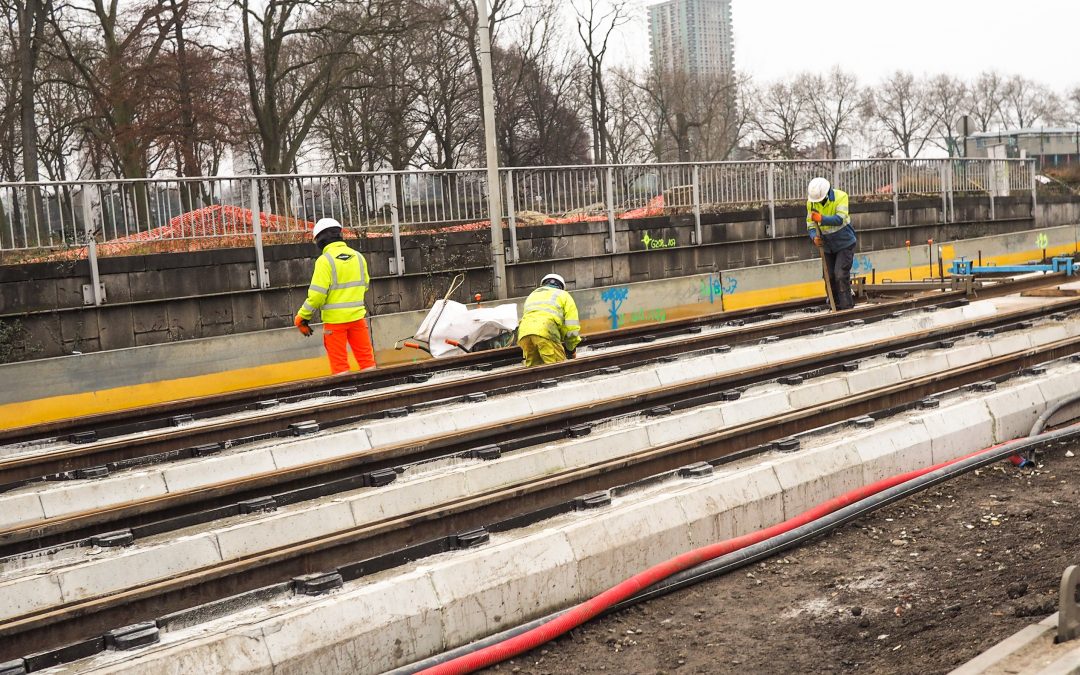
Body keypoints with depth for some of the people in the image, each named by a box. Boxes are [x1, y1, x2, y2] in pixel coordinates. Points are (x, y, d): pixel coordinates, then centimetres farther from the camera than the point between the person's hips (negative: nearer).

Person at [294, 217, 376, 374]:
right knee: (366, 357, 11)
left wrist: (303, 317, -5)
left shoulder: (325, 260, -12)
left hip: (335, 319, -4)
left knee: (339, 362, 3)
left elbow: (317, 294, -16)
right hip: (357, 315, 5)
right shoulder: (358, 257, 4)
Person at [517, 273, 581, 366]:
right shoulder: (563, 295, 26)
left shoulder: (532, 295, 40)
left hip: (524, 332, 5)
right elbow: (572, 327, 15)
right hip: (547, 331, -5)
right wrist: (571, 349, 27)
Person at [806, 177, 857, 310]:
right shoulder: (811, 202, -7)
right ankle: (836, 306, 19)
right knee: (830, 277, 7)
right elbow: (810, 224, -2)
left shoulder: (840, 197, -21)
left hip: (844, 244, -5)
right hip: (828, 246, 5)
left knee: (841, 275, -14)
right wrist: (814, 237, -24)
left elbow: (840, 219, -33)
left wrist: (821, 218, -47)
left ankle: (846, 306, -8)